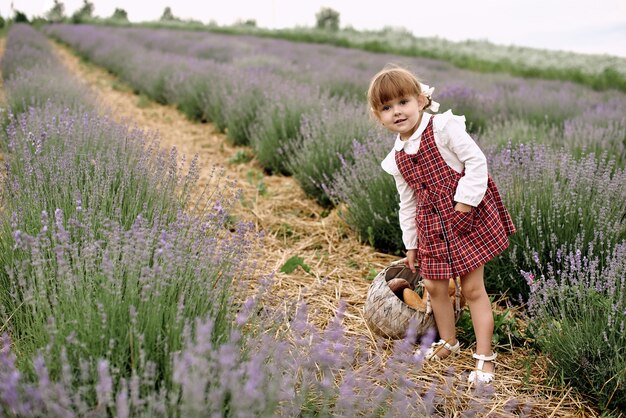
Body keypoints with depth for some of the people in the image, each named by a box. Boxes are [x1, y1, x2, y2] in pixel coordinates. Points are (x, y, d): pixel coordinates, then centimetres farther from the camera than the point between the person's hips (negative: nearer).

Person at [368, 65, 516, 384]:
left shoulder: (443, 127, -12)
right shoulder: (397, 159, 6)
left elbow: (476, 161, -16)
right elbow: (407, 203, 14)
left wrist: (464, 203, -20)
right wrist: (410, 244, 17)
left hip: (467, 215, -6)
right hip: (432, 225, 6)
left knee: (472, 288, -1)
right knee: (434, 285, 11)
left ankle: (484, 356, 11)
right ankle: (448, 342, 33)